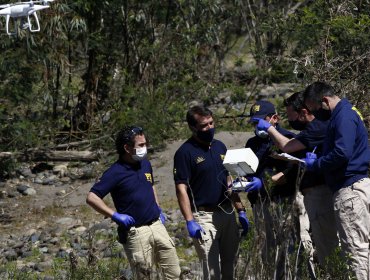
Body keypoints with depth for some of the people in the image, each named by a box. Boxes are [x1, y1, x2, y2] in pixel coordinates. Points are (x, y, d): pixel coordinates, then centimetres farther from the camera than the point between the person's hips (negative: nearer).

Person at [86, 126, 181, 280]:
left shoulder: (145, 164, 9)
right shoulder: (115, 172, -13)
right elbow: (91, 198, -17)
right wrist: (115, 215, -18)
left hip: (157, 225, 7)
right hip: (135, 232, -7)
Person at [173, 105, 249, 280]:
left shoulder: (220, 146, 12)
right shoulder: (185, 152, -8)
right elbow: (181, 189, -12)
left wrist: (241, 211, 13)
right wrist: (190, 222, -20)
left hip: (227, 213, 6)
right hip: (204, 217, -6)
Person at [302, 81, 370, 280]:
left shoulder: (344, 117, -14)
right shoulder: (343, 114, 19)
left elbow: (342, 154, -24)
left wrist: (316, 164, -11)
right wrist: (317, 161, 11)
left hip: (350, 190, -11)